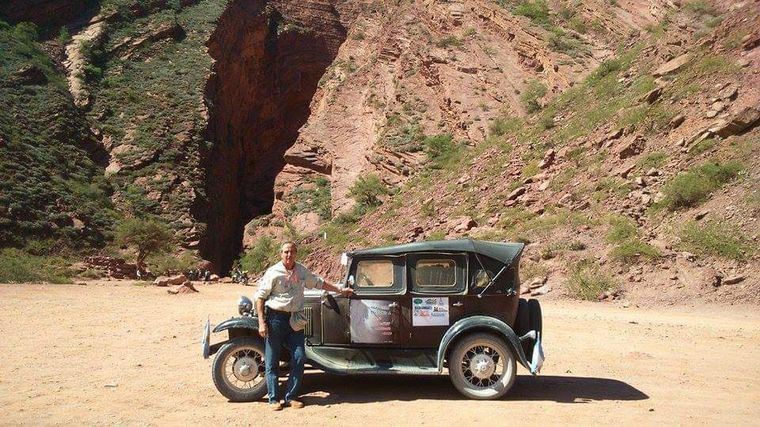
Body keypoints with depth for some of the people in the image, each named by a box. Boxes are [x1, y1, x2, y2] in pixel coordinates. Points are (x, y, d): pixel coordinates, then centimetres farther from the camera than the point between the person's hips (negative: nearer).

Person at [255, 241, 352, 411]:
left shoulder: (302, 270, 9)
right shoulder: (273, 272, -7)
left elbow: (319, 282, 24)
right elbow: (260, 297, -6)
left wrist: (340, 290, 25)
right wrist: (261, 323, -12)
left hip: (295, 320, 5)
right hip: (276, 317, -5)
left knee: (299, 359, 1)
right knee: (272, 361, 1)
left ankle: (291, 396, 13)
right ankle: (273, 399, 11)